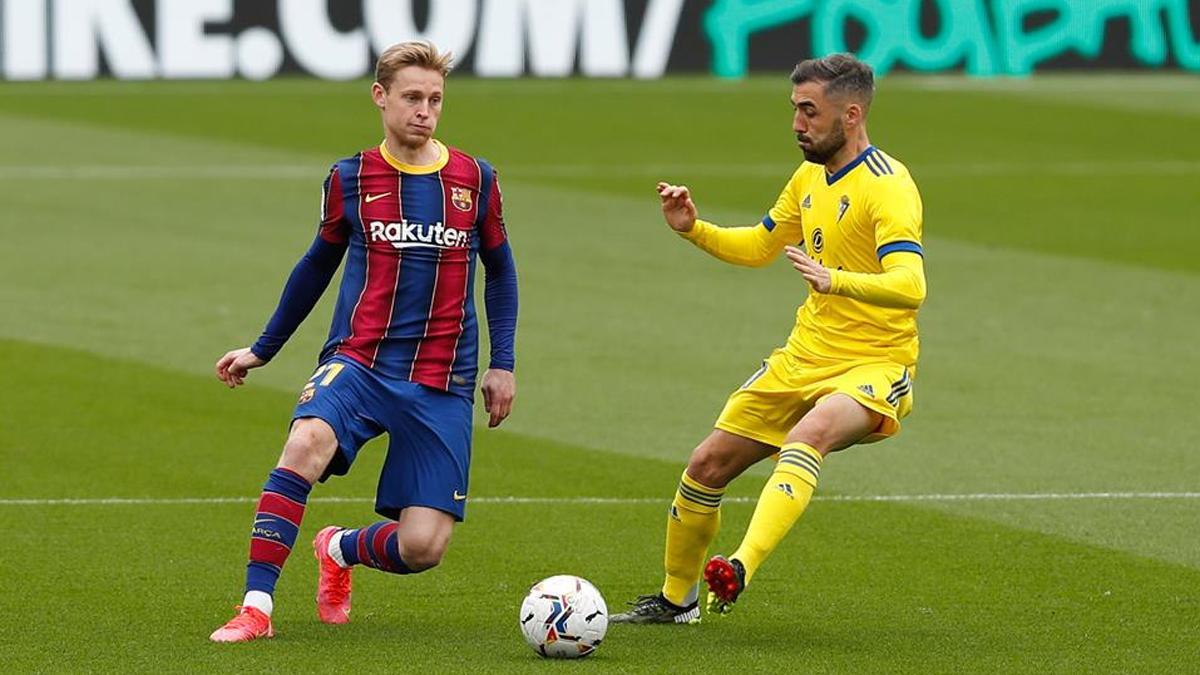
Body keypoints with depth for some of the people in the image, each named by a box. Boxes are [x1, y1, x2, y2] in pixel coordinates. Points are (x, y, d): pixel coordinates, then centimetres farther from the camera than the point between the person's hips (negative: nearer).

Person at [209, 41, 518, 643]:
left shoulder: (474, 180, 4)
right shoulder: (350, 179, 4)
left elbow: (499, 270, 18)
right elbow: (319, 263, 19)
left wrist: (502, 364, 10)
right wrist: (263, 350, 25)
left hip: (441, 385, 1)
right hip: (359, 362, -1)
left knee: (422, 547, -10)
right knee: (306, 442, -35)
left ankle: (340, 550, 27)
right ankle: (255, 609, -30)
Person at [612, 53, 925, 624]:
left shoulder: (888, 187, -18)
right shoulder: (809, 177, 9)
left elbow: (909, 286, -32)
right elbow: (758, 246, 26)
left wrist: (835, 280, -49)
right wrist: (692, 229, 8)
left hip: (874, 367, -8)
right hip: (805, 356, 8)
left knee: (808, 434, -38)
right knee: (707, 464, 8)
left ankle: (742, 568, -53)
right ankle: (676, 598, 29)